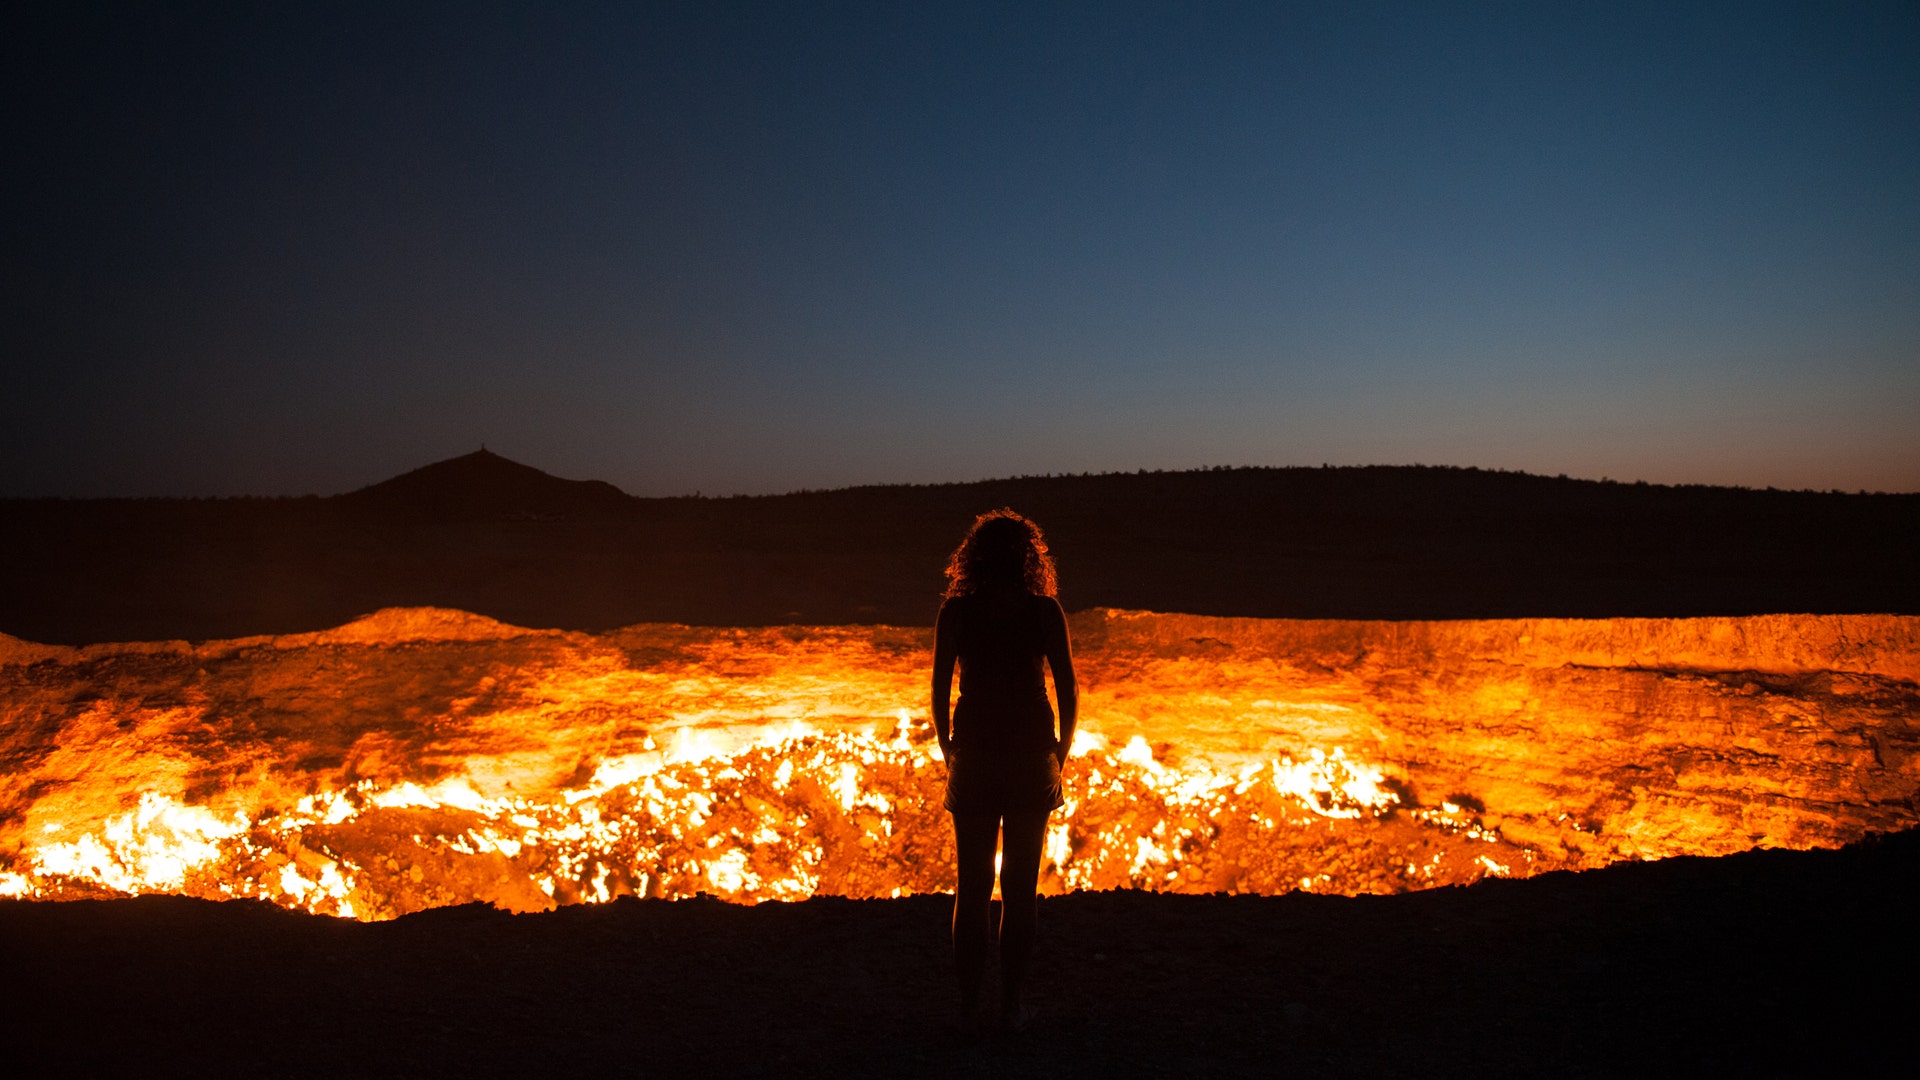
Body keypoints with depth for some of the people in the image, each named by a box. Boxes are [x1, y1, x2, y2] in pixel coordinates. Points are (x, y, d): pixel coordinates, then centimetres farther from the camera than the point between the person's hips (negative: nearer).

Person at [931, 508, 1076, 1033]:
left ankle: (968, 1006, 15)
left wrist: (949, 753, 9)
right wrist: (1059, 755, 7)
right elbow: (1069, 693, -4)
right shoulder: (1045, 611, -4)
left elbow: (939, 692, -3)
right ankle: (1011, 1003, 16)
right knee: (1021, 885, 11)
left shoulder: (955, 611, -3)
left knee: (972, 884, 11)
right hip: (1031, 761, 0)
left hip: (974, 758, 1)